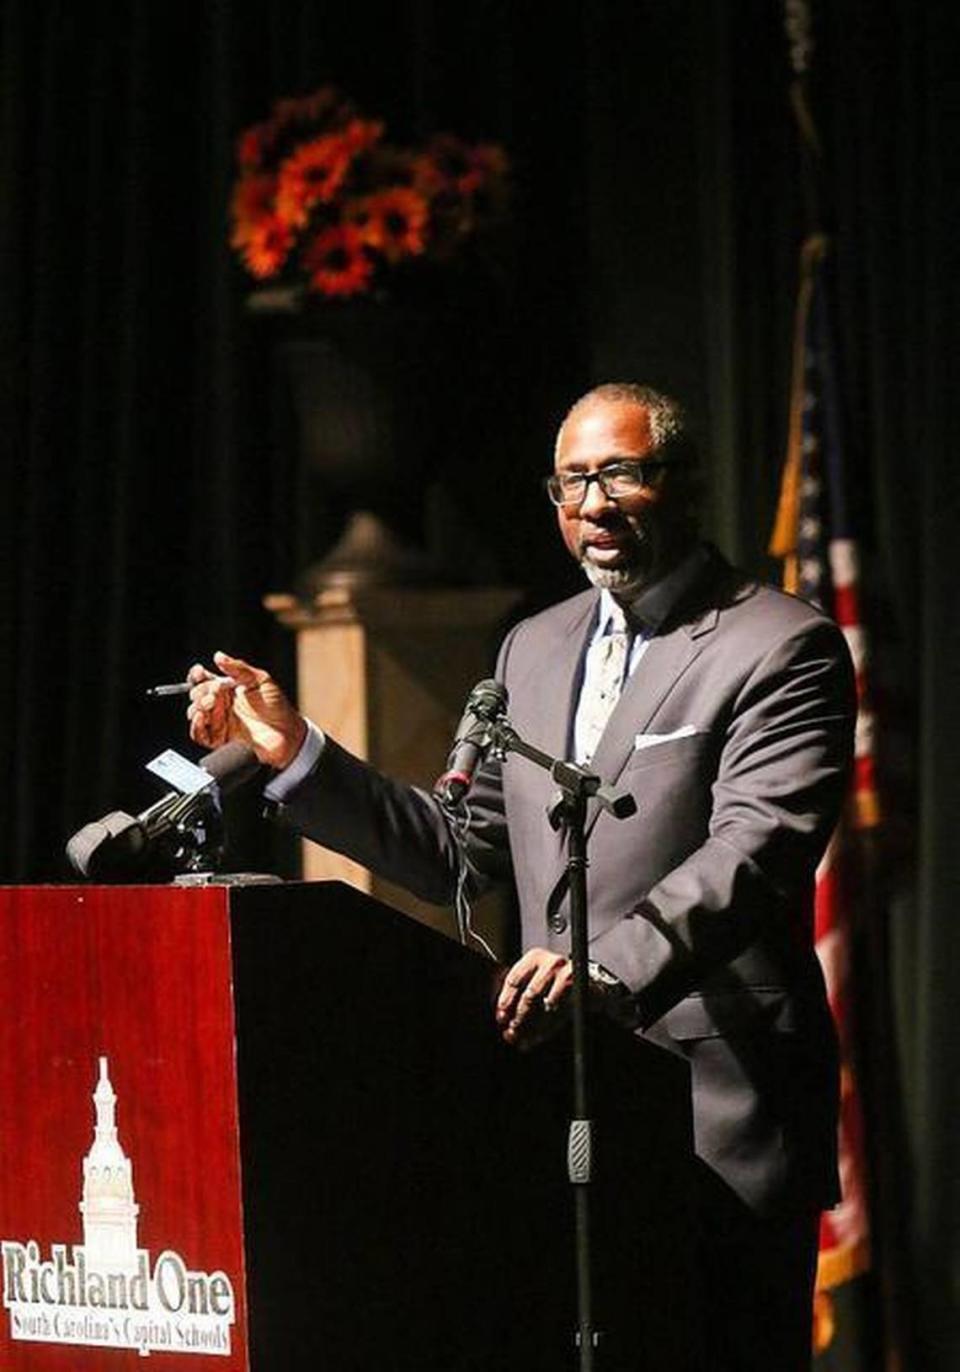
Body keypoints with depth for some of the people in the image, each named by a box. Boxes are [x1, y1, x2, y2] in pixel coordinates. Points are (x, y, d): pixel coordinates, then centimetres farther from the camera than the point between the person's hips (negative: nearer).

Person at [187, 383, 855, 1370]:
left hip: (719, 1109, -6)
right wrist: (295, 753, 9)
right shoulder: (534, 650, 18)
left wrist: (614, 966, -36)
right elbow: (462, 852, 19)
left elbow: (753, 853, -20)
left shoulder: (783, 648, -6)